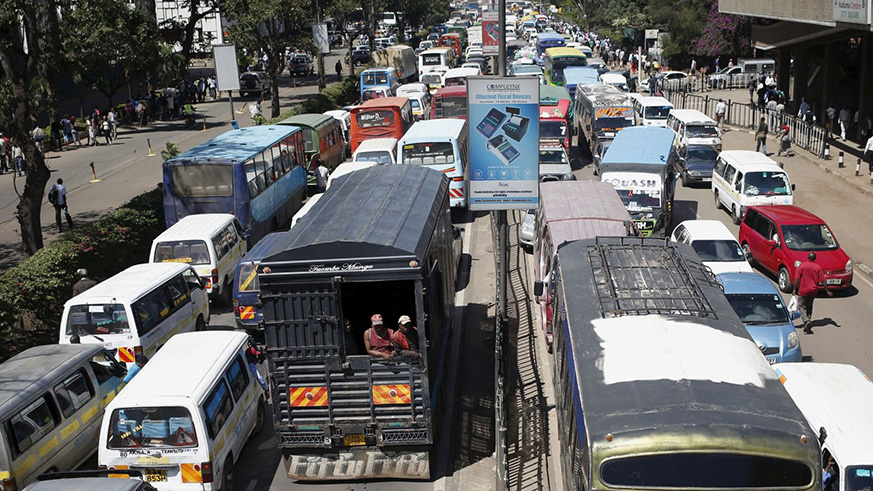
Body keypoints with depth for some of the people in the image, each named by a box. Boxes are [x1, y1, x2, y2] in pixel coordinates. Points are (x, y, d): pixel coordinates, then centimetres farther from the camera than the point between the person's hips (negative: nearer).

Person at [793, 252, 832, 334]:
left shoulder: (802, 266, -8)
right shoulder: (818, 267, -1)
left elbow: (797, 279, -11)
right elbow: (823, 281, -2)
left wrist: (795, 289, -4)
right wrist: (828, 291, 5)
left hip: (803, 290, -3)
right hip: (813, 291, 3)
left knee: (801, 306, 2)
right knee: (809, 306, 20)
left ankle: (806, 321, -19)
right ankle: (808, 320, 22)